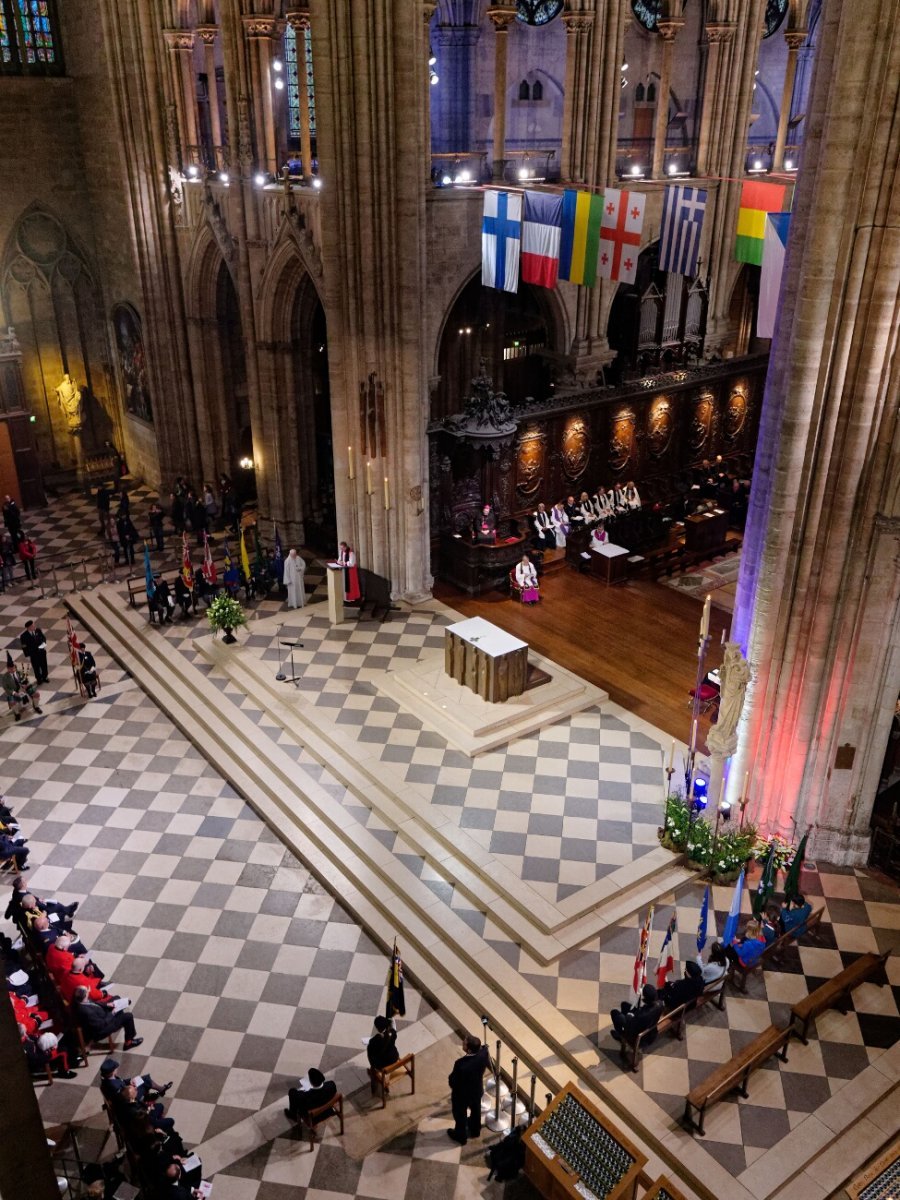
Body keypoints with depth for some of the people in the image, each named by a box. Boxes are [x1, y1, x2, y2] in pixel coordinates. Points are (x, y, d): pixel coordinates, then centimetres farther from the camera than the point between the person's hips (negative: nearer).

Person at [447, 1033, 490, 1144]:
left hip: (462, 1094, -4)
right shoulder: (483, 1053, -29)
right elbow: (488, 1064, -4)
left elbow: (452, 1082, -25)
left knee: (460, 1114, 25)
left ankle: (461, 1136, 49)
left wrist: (451, 1080, -5)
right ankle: (475, 1130, 58)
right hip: (477, 1090, 5)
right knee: (475, 1110, 32)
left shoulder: (461, 1064, -43)